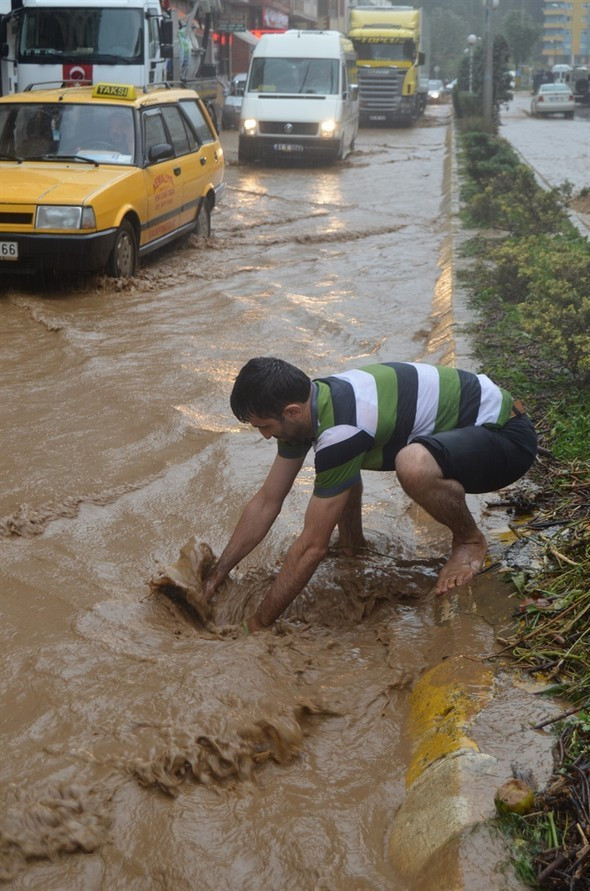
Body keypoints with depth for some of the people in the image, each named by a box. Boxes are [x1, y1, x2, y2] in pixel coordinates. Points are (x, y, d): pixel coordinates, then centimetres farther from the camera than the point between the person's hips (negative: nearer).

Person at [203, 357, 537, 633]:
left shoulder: (340, 430, -32)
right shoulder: (303, 404, -5)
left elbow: (312, 547, -25)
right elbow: (266, 502, 5)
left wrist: (259, 623, -15)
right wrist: (217, 576, 6)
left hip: (507, 435, -9)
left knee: (413, 465, -39)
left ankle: (470, 540, -9)